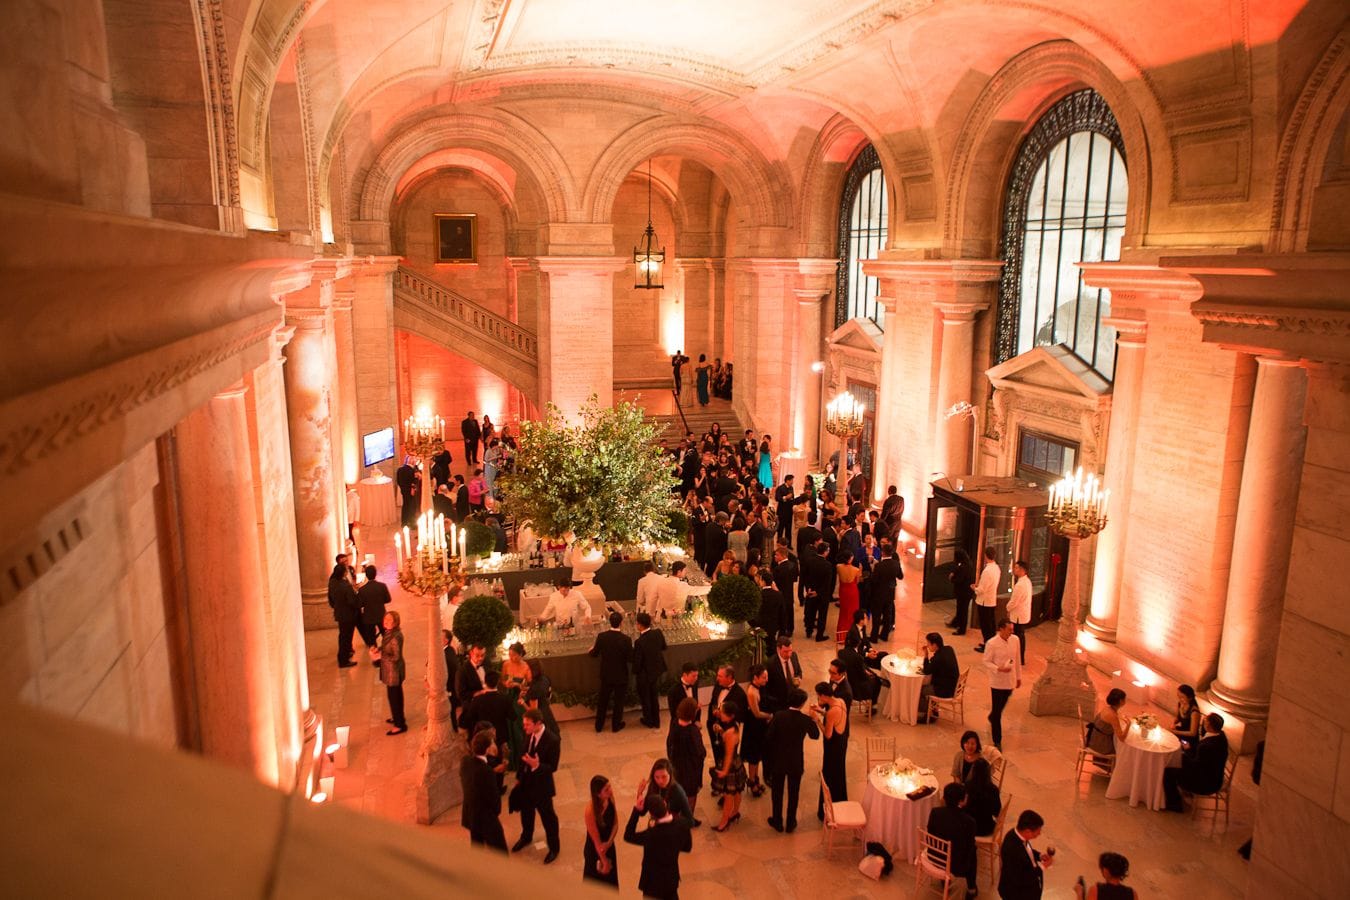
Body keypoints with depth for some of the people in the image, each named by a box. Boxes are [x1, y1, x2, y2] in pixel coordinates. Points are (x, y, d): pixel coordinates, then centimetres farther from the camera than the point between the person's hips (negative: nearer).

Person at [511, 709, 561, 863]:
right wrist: (519, 777, 11)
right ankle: (526, 837, 56)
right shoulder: (528, 735, -11)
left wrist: (537, 766, -40)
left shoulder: (552, 741, -29)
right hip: (525, 782, 6)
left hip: (542, 786, -6)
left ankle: (554, 848, 36)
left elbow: (553, 767, -23)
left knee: (548, 817, 14)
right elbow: (524, 756, 4)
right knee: (526, 813, 28)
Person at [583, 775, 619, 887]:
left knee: (611, 881, 25)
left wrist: (609, 842, -21)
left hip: (609, 847, 6)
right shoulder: (591, 810, -34)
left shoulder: (610, 798, -16)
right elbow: (596, 841, -23)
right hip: (594, 852, -6)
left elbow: (615, 823, -5)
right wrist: (604, 861, -13)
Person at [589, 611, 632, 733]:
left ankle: (599, 726, 32)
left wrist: (592, 649, 22)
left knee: (603, 700, 20)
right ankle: (616, 725, 31)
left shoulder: (601, 636, -16)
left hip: (606, 675, 3)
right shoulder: (626, 639, -24)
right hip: (621, 676, -3)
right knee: (619, 701, 17)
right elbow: (630, 658, -15)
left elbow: (594, 654, -2)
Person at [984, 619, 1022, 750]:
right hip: (997, 682, -5)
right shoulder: (991, 643, -20)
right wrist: (999, 669, -29)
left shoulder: (1015, 639, -4)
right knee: (997, 712, 2)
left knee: (1001, 707, 25)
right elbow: (986, 662, -13)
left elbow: (1017, 659, 7)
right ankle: (997, 741, 12)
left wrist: (1018, 676, 14)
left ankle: (992, 718, 55)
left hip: (1010, 681, 5)